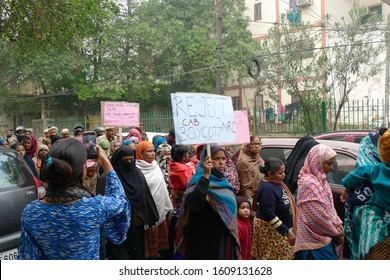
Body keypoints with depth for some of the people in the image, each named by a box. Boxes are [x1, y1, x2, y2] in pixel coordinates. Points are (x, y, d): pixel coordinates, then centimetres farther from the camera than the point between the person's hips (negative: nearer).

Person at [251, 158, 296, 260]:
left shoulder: (275, 182, 1)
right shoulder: (267, 188, -27)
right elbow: (270, 215, -28)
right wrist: (287, 232, -25)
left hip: (280, 226, 9)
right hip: (270, 229, -9)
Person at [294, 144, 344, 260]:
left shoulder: (320, 180, 9)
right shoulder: (309, 184, -22)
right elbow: (318, 217, -22)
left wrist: (338, 226, 3)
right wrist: (335, 233, -9)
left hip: (322, 238, 9)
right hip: (315, 240, -9)